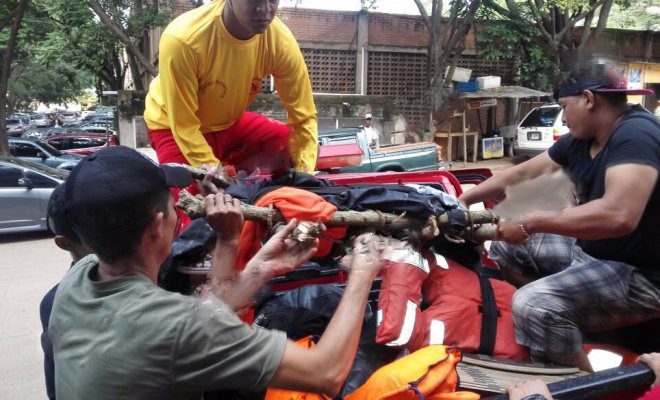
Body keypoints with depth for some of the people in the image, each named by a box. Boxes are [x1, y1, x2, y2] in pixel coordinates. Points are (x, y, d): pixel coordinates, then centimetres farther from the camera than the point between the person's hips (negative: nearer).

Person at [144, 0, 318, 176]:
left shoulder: (281, 41, -24)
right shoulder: (182, 40, -35)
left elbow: (303, 117, -18)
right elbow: (183, 126, -26)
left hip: (230, 122, 4)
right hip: (174, 127, -3)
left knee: (294, 147, -11)